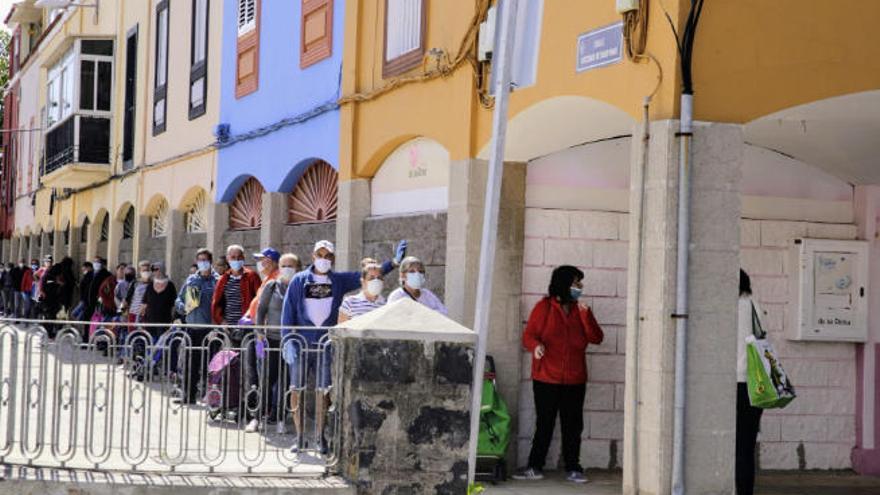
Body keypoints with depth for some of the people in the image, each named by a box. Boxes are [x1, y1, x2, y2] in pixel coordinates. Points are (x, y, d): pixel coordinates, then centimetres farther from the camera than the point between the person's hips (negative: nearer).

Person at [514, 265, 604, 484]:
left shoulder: (580, 309, 10)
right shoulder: (544, 307, -2)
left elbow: (596, 338, 3)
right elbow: (528, 335, -3)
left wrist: (586, 315, -11)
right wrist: (535, 345, -25)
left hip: (575, 380, 3)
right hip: (546, 378, -3)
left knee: (573, 425, 5)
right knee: (544, 424, 3)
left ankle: (573, 468, 12)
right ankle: (535, 466, 11)